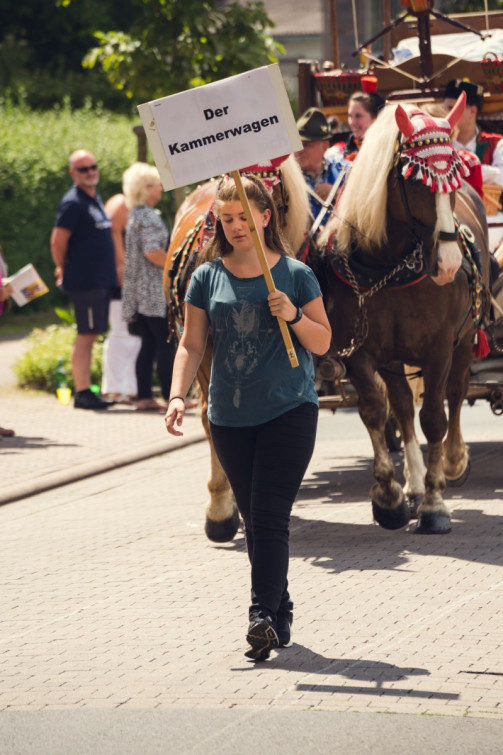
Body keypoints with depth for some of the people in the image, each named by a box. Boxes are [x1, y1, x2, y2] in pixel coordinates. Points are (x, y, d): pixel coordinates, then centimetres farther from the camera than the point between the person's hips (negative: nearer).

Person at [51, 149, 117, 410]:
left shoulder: (95, 199, 16)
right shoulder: (73, 203, -13)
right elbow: (58, 242, -15)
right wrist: (64, 269, -1)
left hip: (102, 279, 9)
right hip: (85, 280, -9)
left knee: (90, 335, 10)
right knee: (86, 335, -8)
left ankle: (85, 391, 14)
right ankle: (82, 392, -6)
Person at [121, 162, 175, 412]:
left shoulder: (135, 214, 16)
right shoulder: (149, 217, -14)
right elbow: (152, 252, -22)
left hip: (138, 290, 9)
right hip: (154, 290, -9)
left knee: (149, 344, 10)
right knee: (166, 343, -6)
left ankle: (144, 397, 8)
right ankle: (171, 397, -6)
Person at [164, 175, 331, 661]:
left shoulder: (295, 275, 0)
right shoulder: (208, 277, 5)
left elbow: (322, 343, 3)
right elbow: (191, 344, 6)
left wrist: (294, 315, -16)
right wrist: (178, 395, -8)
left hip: (289, 409, -3)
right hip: (230, 416, 3)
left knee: (270, 516, -13)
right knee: (253, 522, 8)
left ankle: (263, 616, -16)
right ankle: (280, 615, 19)